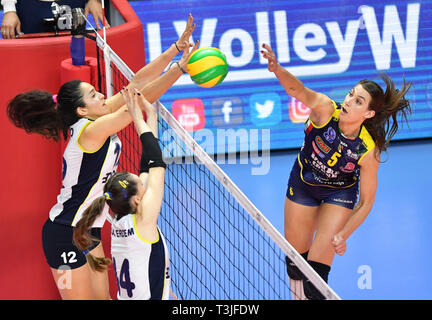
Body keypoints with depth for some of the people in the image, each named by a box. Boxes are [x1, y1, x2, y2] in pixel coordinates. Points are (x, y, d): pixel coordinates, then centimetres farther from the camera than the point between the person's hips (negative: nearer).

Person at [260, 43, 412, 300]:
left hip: (339, 194, -2)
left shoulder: (368, 151, -29)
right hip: (303, 183, 2)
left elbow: (366, 202, -18)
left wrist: (343, 235, -28)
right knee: (295, 262, 14)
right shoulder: (326, 109, -30)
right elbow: (298, 90, -50)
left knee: (316, 272, -11)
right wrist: (277, 69, -70)